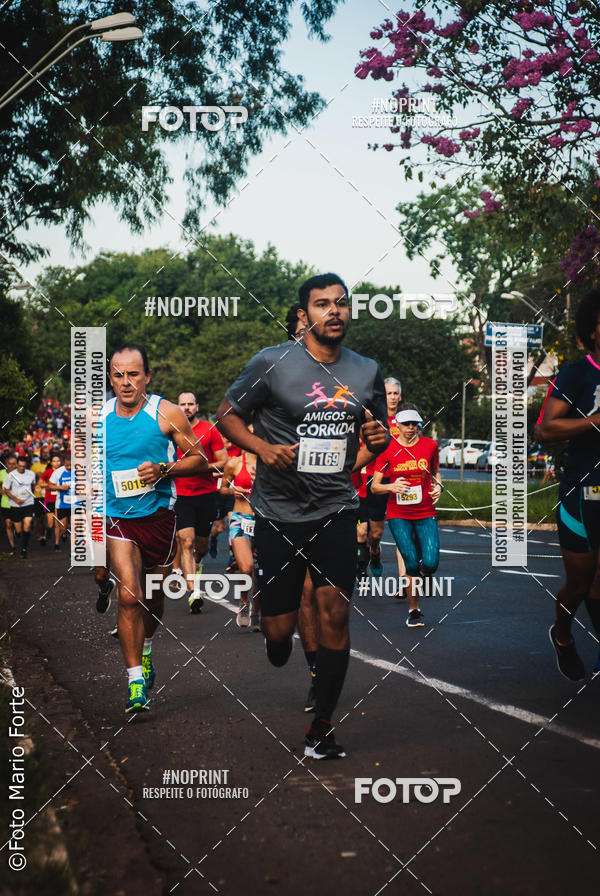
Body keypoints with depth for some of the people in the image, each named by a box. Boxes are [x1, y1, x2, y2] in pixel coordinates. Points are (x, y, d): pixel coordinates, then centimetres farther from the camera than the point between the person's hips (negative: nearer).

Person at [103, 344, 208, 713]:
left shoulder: (168, 414, -6)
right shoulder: (98, 417, 1)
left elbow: (199, 459, -2)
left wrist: (162, 470, -17)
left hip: (159, 515, 0)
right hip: (118, 517, 0)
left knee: (154, 597, 15)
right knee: (129, 596, -16)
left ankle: (145, 648, 46)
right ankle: (137, 682, -8)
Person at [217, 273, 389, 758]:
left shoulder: (368, 371, 8)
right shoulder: (272, 363, -5)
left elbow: (378, 430, 22)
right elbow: (227, 413, 3)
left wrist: (378, 438, -2)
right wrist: (262, 447, -14)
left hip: (336, 511, 3)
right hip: (279, 513, -2)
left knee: (335, 614, -6)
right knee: (279, 631, 0)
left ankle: (322, 726, 10)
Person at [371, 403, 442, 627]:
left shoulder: (430, 445, 1)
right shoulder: (387, 449, -3)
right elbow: (374, 487, -1)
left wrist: (438, 486, -1)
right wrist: (392, 487, -21)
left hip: (426, 513, 1)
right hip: (398, 515, -1)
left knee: (430, 563, -13)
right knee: (411, 563, -10)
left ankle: (423, 575, 26)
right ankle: (414, 610, 11)